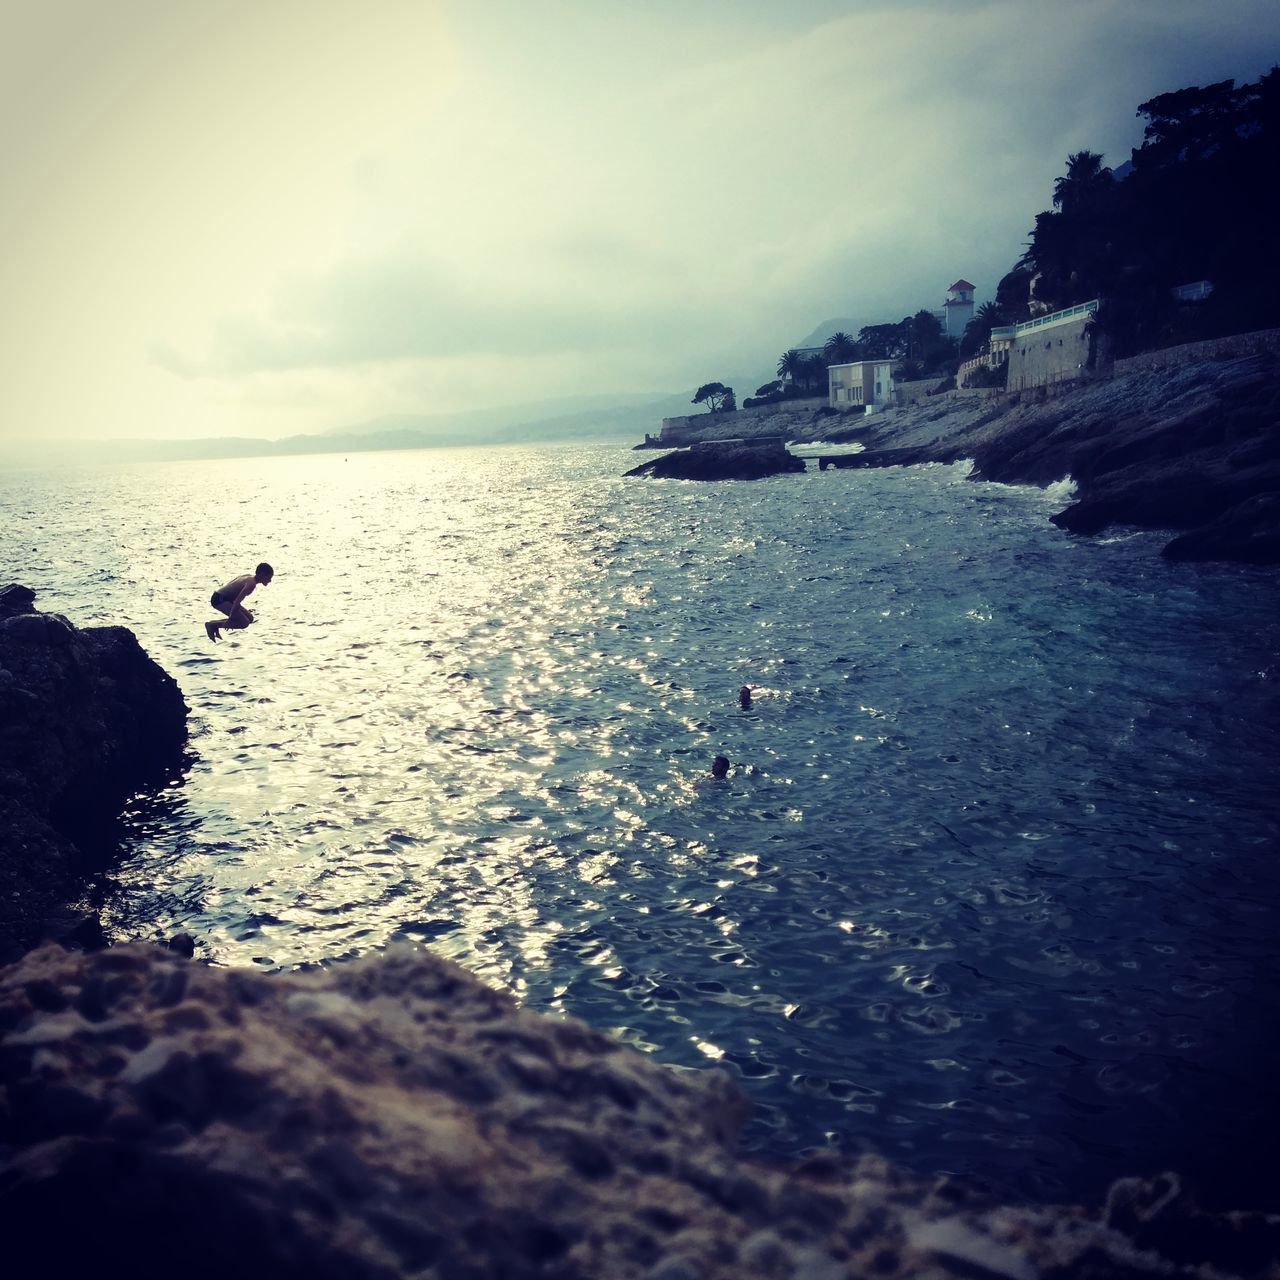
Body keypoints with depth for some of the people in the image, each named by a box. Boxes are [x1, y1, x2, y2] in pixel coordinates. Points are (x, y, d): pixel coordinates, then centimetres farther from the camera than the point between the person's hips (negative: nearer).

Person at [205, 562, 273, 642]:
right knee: (244, 623, -15)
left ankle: (215, 624, 15)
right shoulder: (251, 583, -22)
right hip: (219, 599, -10)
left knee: (250, 618, 12)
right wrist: (231, 619, -24)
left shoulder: (249, 577, 8)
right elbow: (237, 601, -28)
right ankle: (212, 625, -7)